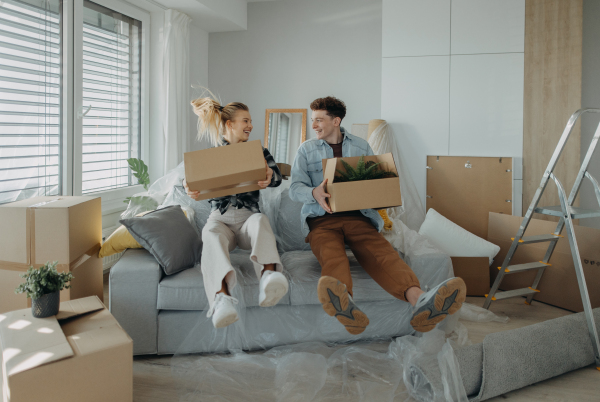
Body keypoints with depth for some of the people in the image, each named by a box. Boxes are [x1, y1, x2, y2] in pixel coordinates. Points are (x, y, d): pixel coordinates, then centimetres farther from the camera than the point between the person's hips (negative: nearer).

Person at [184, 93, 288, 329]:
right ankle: (222, 298, -62)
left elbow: (277, 176, -1)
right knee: (211, 232, -37)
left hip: (247, 217, 1)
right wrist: (189, 188, -22)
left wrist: (270, 177, -28)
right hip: (220, 218, -1)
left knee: (260, 220, -36)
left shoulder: (258, 151, 17)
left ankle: (268, 275, -64)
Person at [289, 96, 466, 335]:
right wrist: (314, 193, -18)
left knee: (381, 251, -32)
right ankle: (343, 304, -69)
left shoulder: (361, 147, 21)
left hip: (357, 217, 1)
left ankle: (419, 301, -59)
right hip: (322, 219, -1)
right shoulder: (306, 150, 17)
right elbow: (295, 188, 6)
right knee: (331, 255, -38)